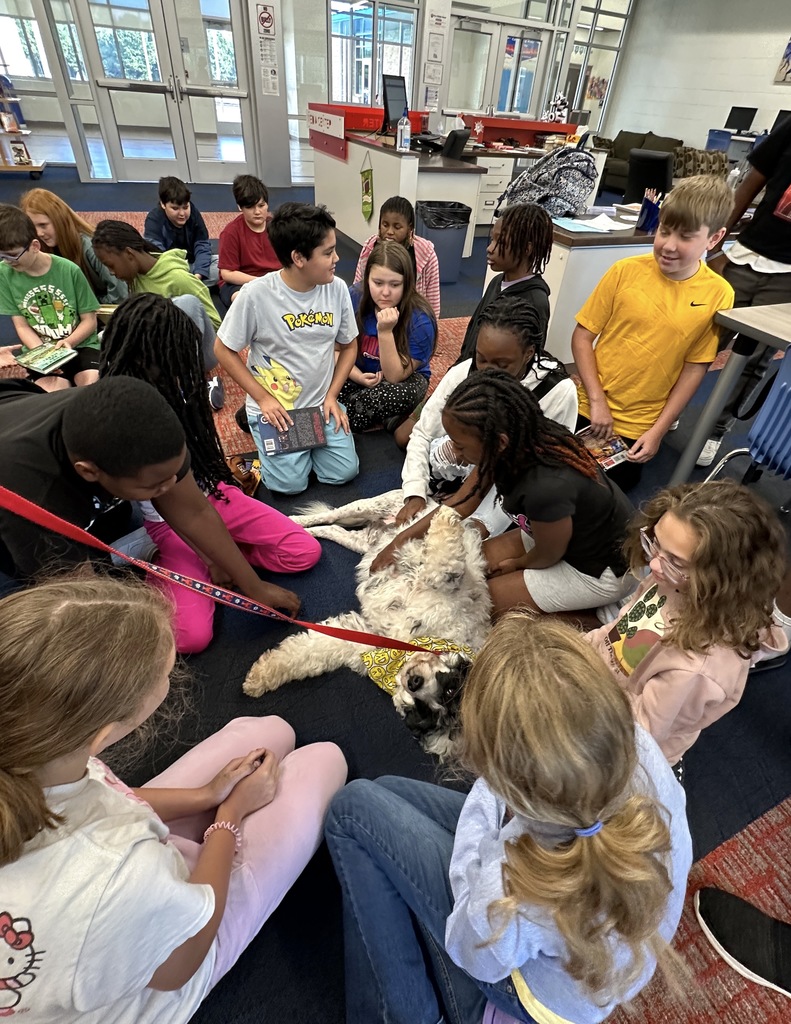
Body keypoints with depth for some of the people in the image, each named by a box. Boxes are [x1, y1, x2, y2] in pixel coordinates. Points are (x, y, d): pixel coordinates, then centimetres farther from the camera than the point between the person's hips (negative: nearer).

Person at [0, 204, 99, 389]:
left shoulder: (69, 270, -7)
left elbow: (89, 320, -1)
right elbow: (22, 326, 1)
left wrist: (69, 342, -19)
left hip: (80, 345, -1)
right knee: (53, 394, -29)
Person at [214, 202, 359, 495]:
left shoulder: (337, 288, -8)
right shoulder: (255, 294, -18)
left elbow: (348, 346, 5)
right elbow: (225, 351, -8)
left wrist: (332, 396, -5)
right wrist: (263, 399, -14)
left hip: (321, 403, 3)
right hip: (274, 407, -3)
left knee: (343, 473, -8)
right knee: (290, 483, -11)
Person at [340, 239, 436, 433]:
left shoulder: (420, 320, -23)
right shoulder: (354, 297, -14)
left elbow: (394, 377, -25)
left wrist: (385, 332, -37)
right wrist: (358, 376, -23)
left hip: (405, 378, -2)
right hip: (359, 373, 3)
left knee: (402, 394, -38)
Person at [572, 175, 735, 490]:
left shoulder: (718, 294, -9)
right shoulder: (626, 271, -11)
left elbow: (695, 368, -6)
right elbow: (582, 336, -8)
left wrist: (658, 430, -9)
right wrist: (597, 400, -14)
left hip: (640, 423, 0)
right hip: (591, 406, 0)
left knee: (617, 484, 14)